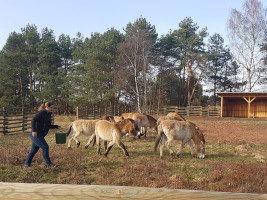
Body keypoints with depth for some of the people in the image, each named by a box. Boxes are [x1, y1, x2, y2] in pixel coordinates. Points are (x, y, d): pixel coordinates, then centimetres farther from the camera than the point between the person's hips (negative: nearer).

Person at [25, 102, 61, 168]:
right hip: (35, 134, -9)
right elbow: (33, 120, -21)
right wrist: (34, 131, -28)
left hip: (40, 135, 9)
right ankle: (49, 164, 0)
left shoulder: (48, 115, 14)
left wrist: (56, 126, 10)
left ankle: (27, 164, 25)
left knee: (34, 149, 14)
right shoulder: (42, 112, -13)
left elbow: (49, 126, 23)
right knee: (45, 147, -8)